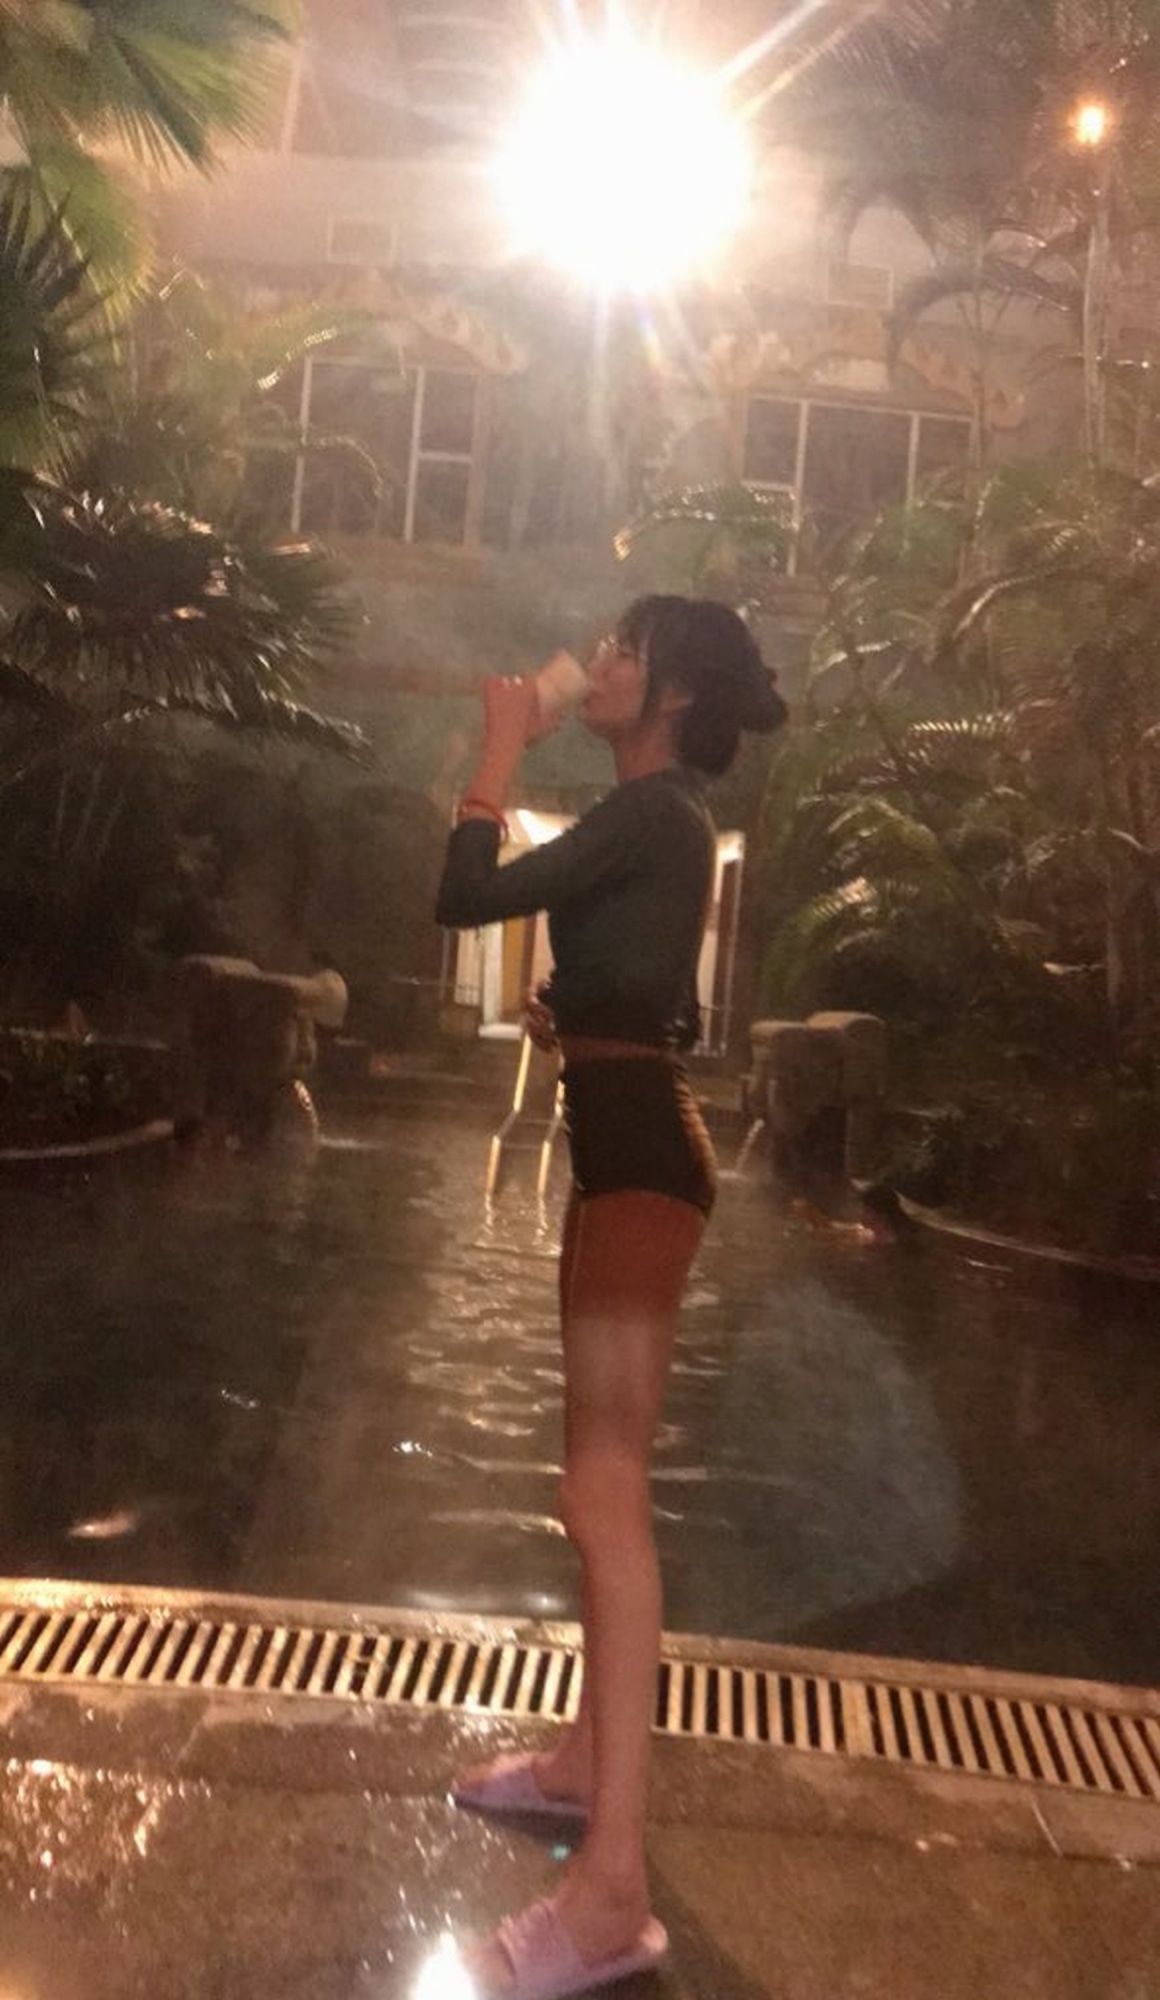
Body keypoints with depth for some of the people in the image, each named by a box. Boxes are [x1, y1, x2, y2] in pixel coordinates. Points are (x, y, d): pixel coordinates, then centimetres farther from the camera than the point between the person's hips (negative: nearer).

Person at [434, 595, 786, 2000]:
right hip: (627, 1143, 11)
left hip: (640, 1152, -11)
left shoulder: (652, 810, -12)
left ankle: (611, 1888, -11)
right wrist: (563, 1012, 10)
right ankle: (590, 1758, 32)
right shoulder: (660, 821, 18)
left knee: (606, 1492, -14)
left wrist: (500, 751, -7)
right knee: (602, 1477, 17)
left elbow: (465, 899, -19)